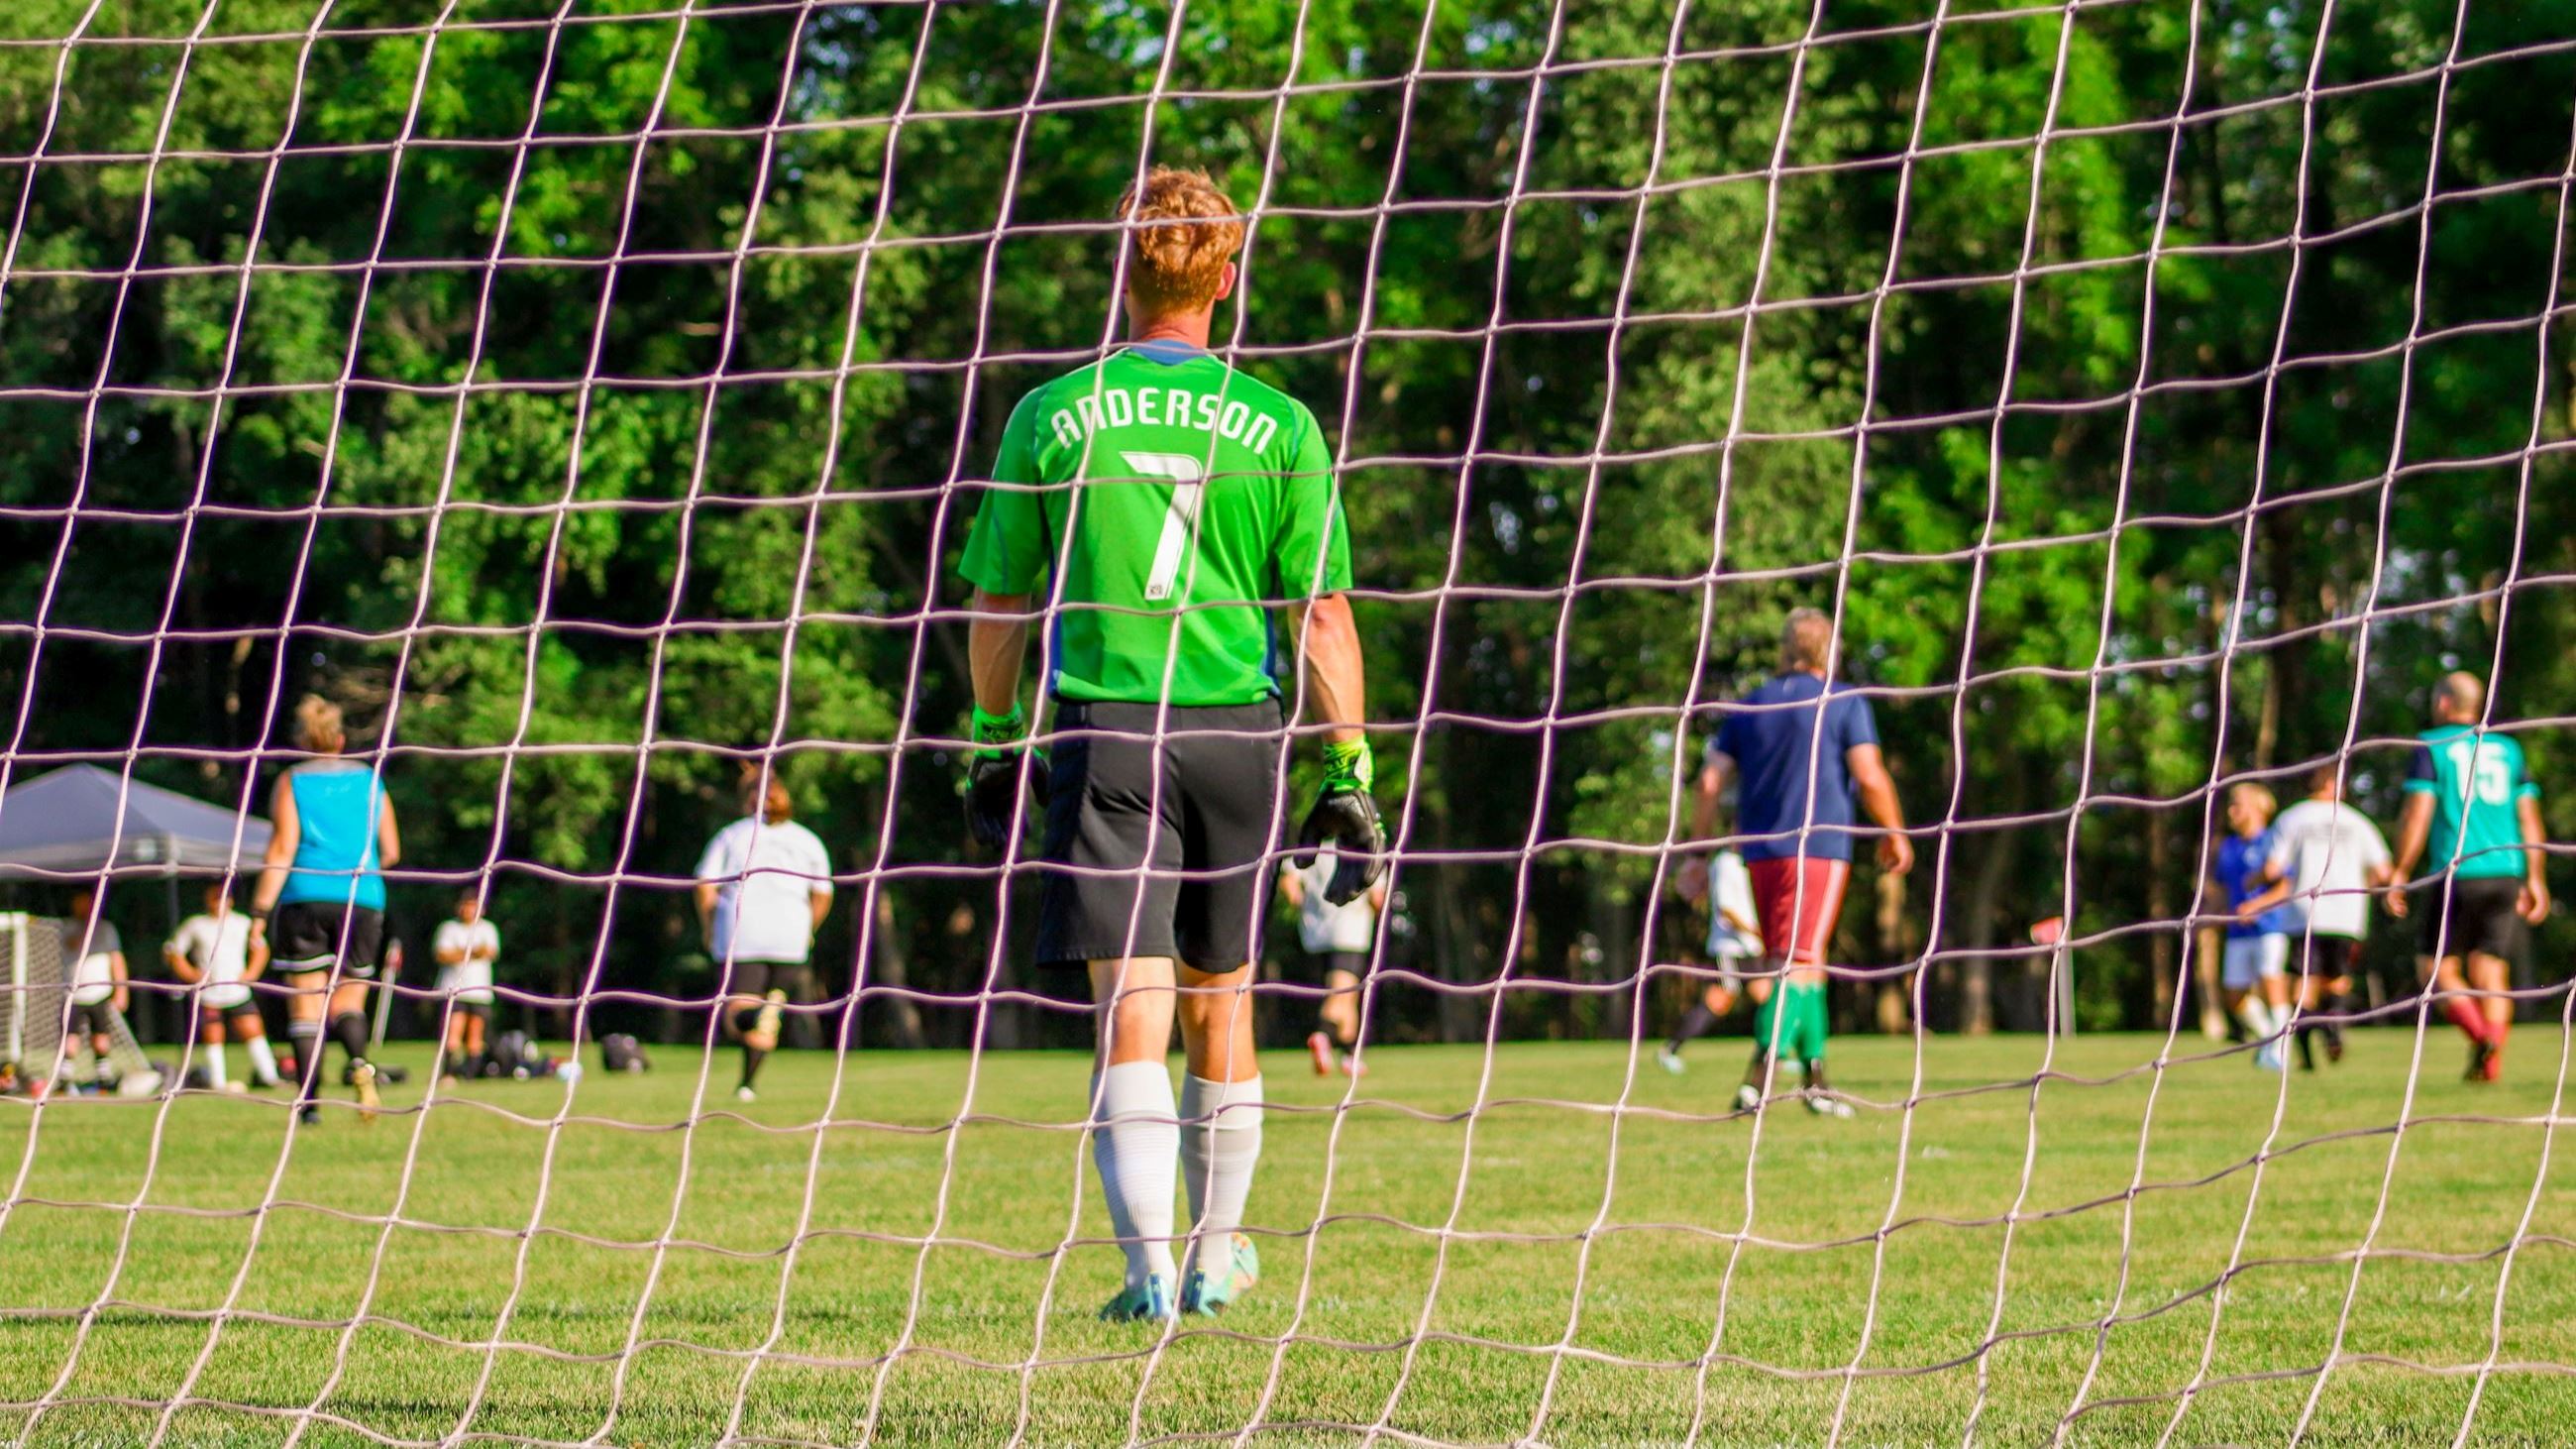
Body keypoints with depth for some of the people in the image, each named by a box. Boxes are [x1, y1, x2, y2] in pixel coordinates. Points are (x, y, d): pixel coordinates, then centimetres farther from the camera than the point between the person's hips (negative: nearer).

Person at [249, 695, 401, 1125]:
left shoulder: (292, 782, 2)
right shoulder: (371, 781, 11)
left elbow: (282, 850, -6)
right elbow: (391, 852, 12)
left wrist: (260, 911, -7)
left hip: (305, 899, -2)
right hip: (363, 901, 2)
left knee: (305, 1007, 2)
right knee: (348, 1000, 10)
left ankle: (309, 1100, -8)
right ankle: (359, 1062, -21)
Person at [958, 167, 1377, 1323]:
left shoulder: (1054, 415, 1)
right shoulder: (1278, 426, 0)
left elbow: (997, 608, 6)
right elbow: (1323, 618, -1)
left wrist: (993, 747, 19)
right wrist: (1347, 777, 5)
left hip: (1103, 730, -1)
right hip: (1237, 732, 1)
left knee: (1130, 1007, -3)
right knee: (1219, 1004, 15)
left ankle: (1150, 1262, -16)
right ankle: (1217, 1255, 26)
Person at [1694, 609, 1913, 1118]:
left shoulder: (1748, 707, 13)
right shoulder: (1844, 703, 1)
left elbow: (1710, 780, 8)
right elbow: (1870, 776, -7)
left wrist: (1702, 848, 12)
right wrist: (1895, 834, 6)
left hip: (1759, 852, 5)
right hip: (1819, 848, -5)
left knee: (1794, 963, 16)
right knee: (1799, 964, -10)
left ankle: (1815, 1072, 20)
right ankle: (1759, 1074, -25)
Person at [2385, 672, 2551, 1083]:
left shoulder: (2432, 747, 2)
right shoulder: (2508, 748, 14)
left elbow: (2417, 816, -5)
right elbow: (2530, 819, 12)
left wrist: (2399, 875, -1)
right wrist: (2536, 880, 16)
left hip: (2456, 874, -4)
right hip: (2505, 875, 4)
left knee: (2435, 963, 5)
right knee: (2492, 971, 6)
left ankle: (2476, 1030, -18)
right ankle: (2492, 1060, -6)